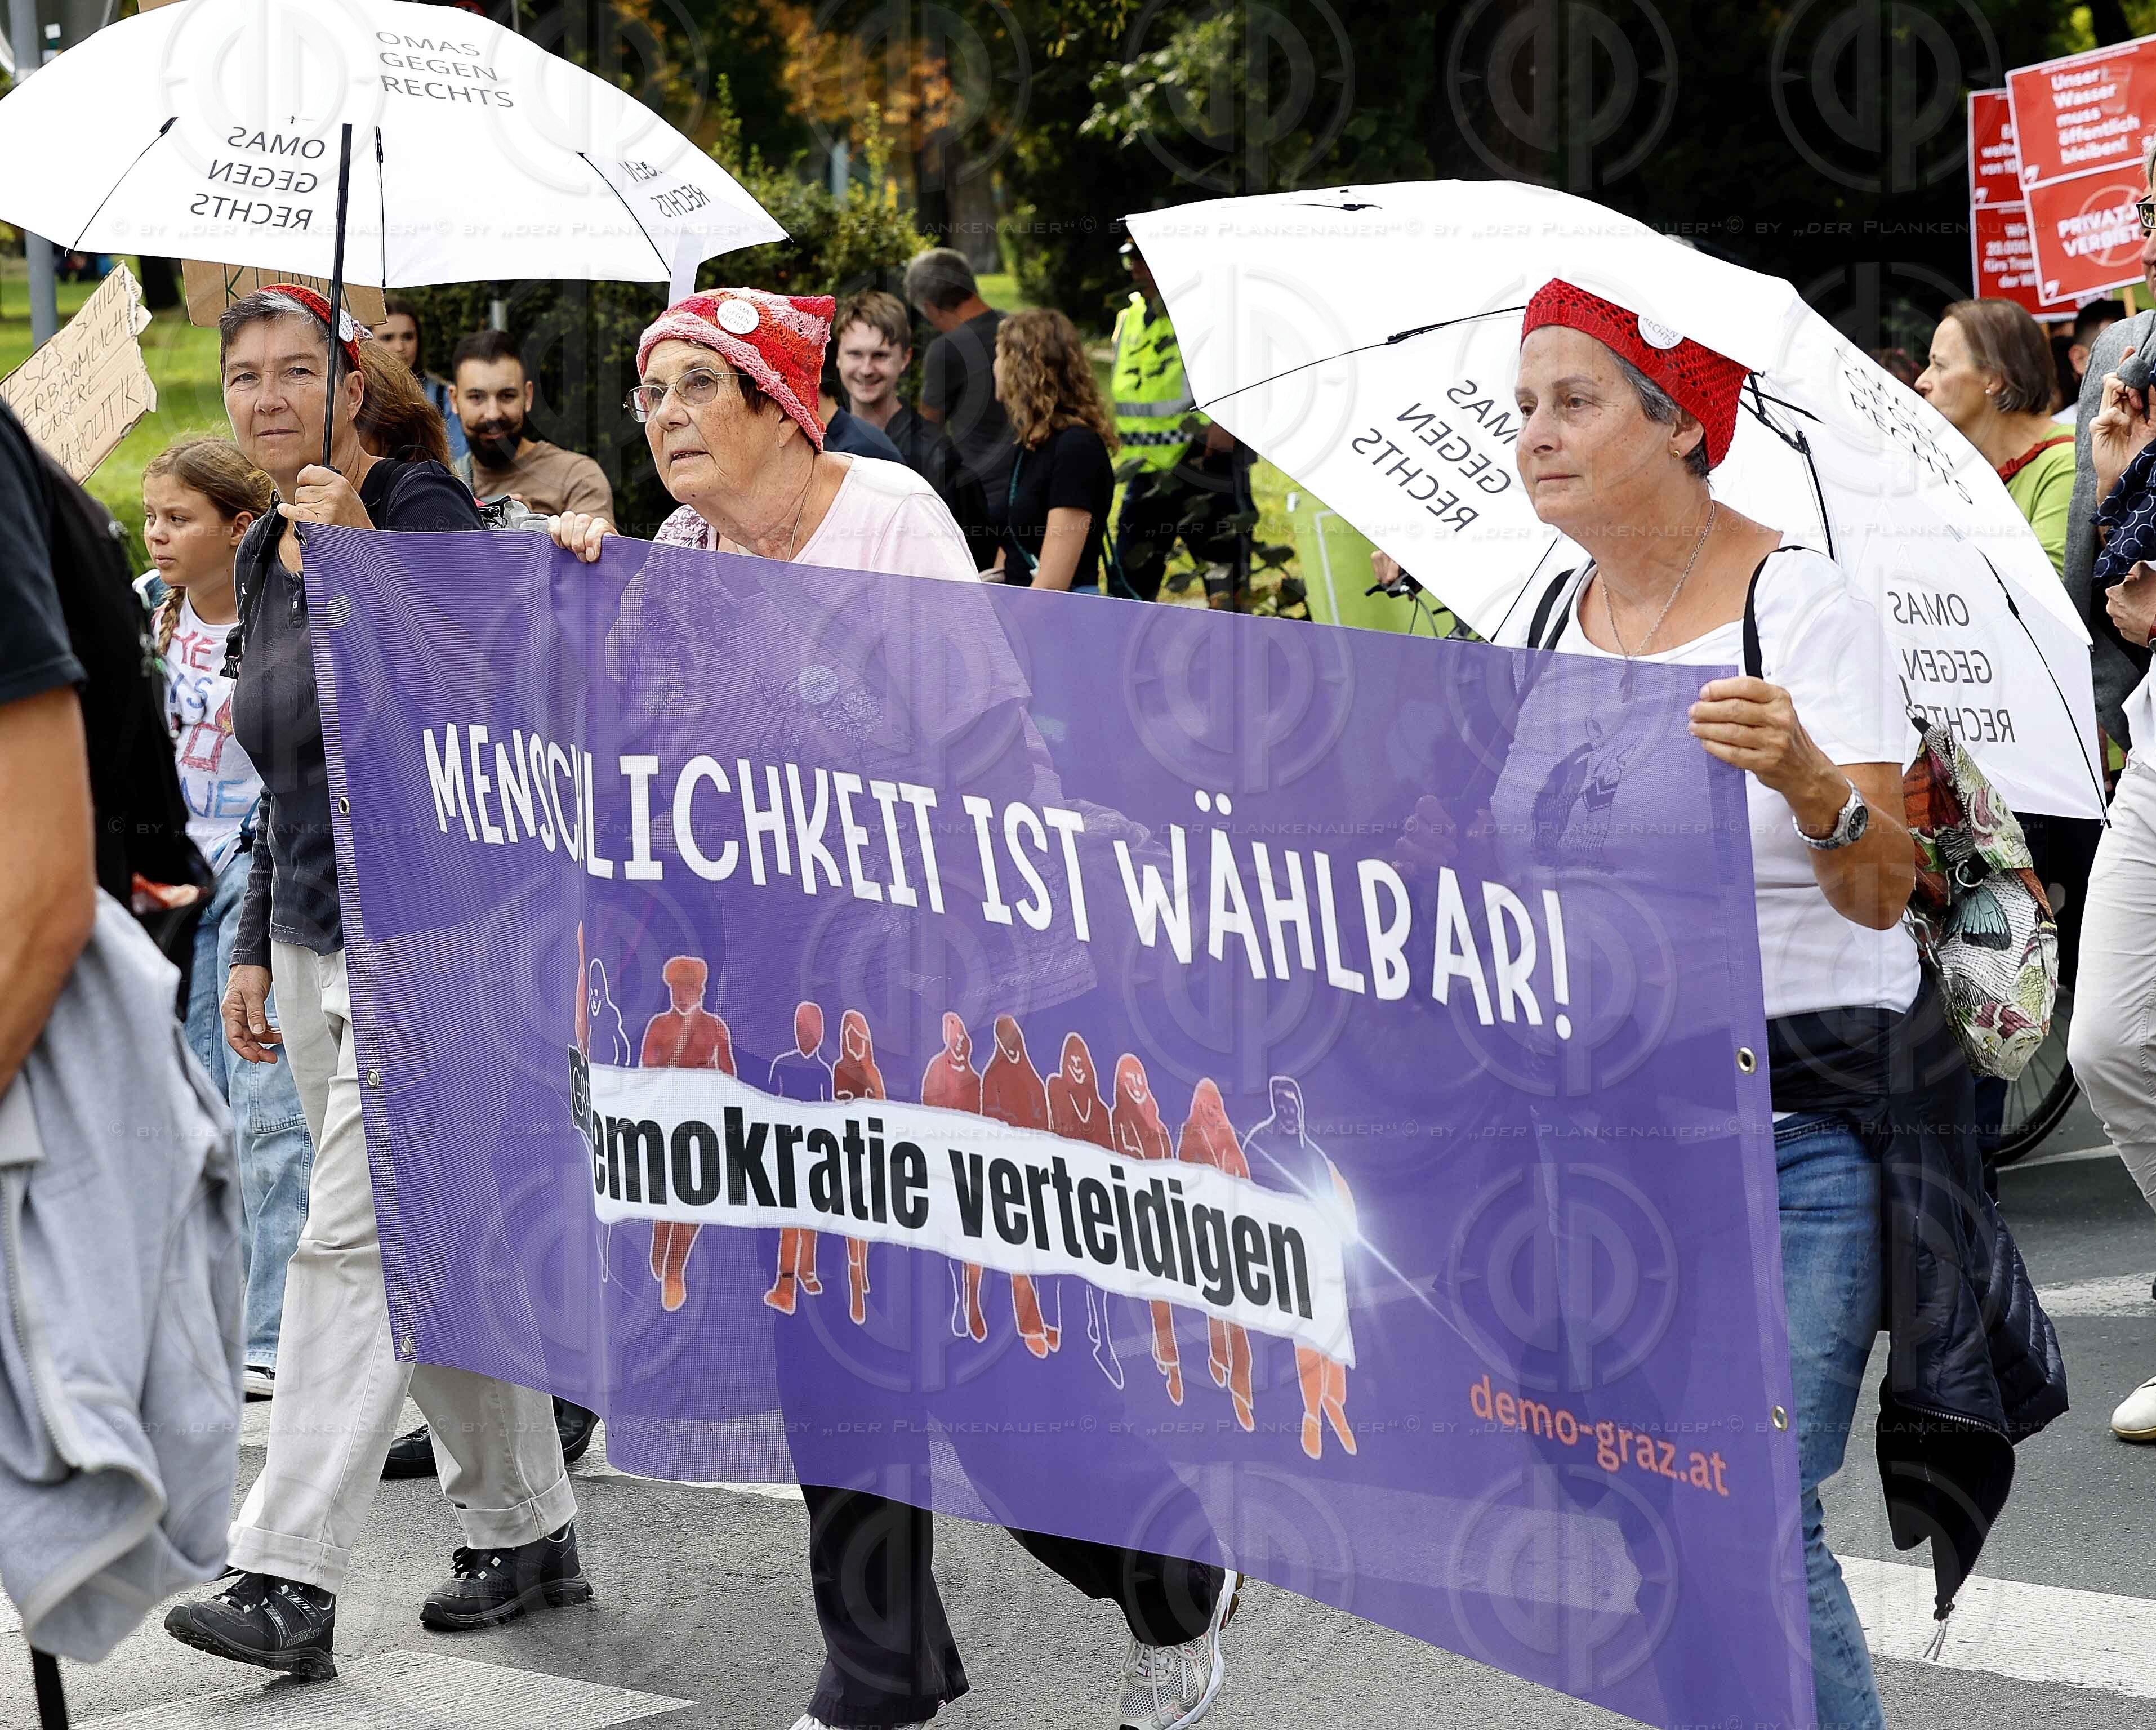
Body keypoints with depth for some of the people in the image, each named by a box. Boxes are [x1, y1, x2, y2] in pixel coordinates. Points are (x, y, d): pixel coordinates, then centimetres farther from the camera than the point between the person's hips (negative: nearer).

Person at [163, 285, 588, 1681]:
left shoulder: (420, 510, -10)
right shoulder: (265, 557, 14)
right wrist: (257, 947, 19)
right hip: (317, 941, 8)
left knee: (355, 1245, -13)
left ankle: (292, 1580, -15)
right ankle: (528, 1531, 22)